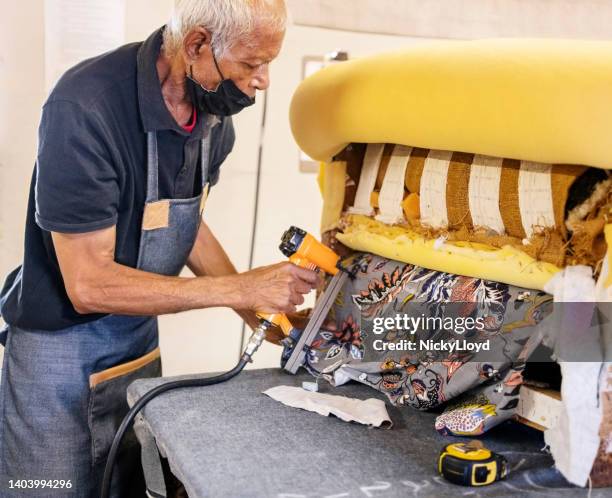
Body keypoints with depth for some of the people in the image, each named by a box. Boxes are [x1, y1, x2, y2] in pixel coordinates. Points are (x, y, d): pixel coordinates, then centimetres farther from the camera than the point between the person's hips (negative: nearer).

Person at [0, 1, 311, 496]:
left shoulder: (214, 114, -5)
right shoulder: (86, 108, -27)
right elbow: (88, 284, -26)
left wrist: (255, 308, -2)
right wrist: (241, 288, -25)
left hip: (141, 337, 6)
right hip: (62, 348, -6)